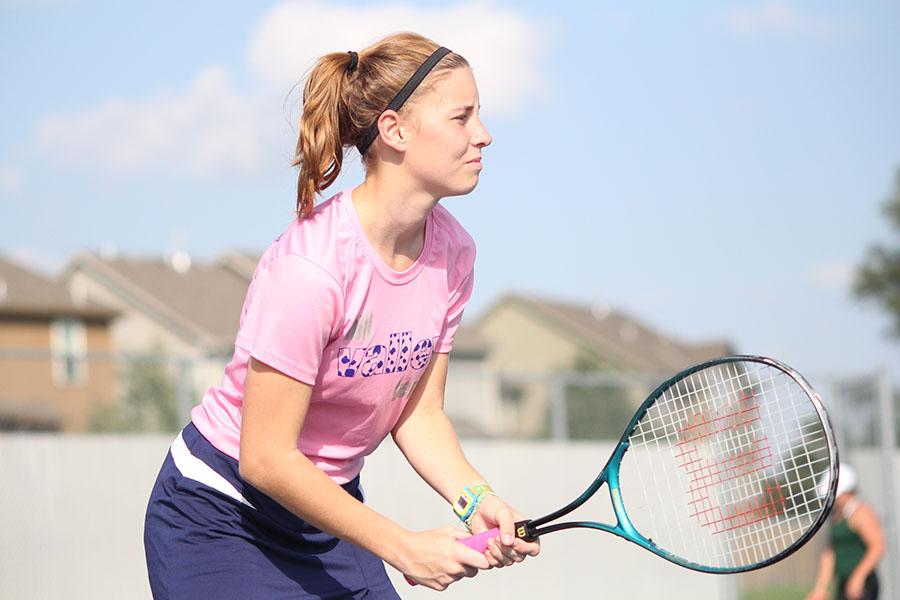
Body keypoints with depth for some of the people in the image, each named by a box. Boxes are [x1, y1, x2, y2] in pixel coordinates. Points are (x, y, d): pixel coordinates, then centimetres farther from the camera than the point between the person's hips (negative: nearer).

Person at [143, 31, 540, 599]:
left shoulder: (452, 251, -6)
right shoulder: (309, 269, -28)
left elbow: (419, 412, 2)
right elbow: (266, 458, -25)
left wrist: (474, 498, -16)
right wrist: (403, 547, -24)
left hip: (330, 513, 7)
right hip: (219, 518, -7)